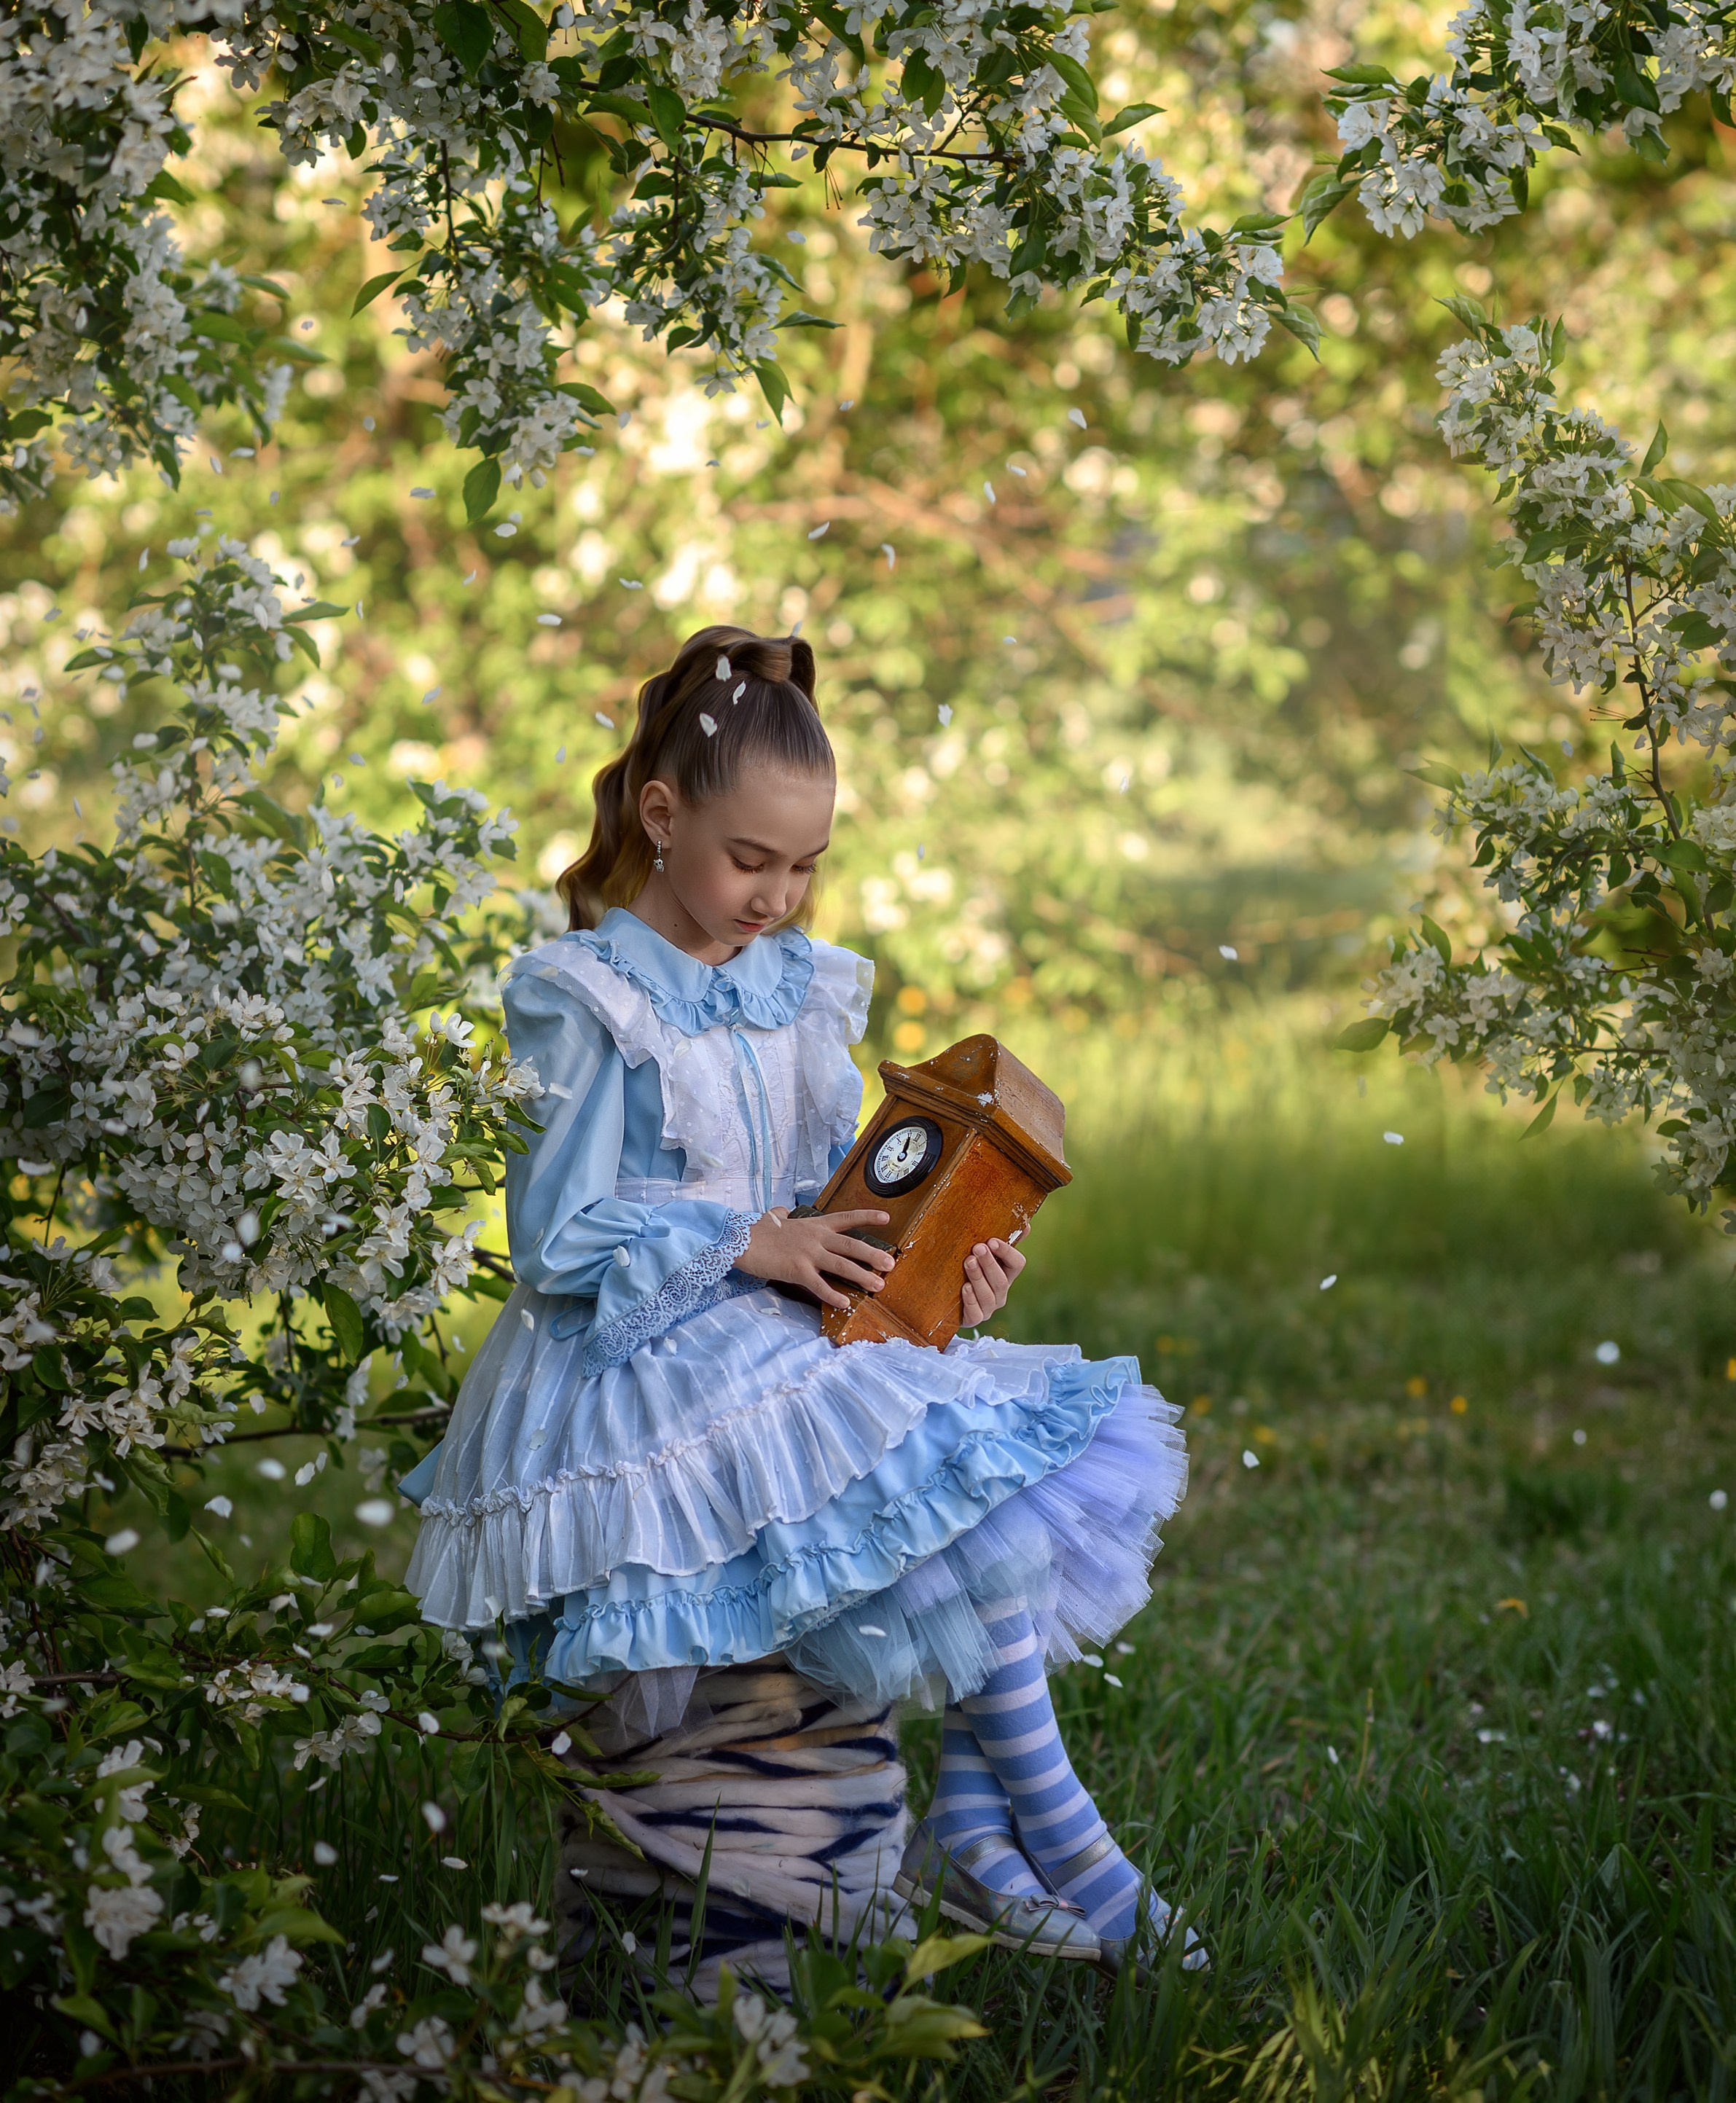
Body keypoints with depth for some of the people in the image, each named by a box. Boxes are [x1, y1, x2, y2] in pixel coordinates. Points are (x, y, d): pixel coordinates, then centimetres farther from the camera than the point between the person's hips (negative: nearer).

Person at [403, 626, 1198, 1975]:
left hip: (790, 1337, 8)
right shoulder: (585, 1004, -9)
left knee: (1084, 1438, -9)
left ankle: (973, 1817, -14)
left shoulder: (801, 990, 13)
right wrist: (753, 1246, -16)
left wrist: (941, 1266, -5)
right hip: (648, 1371, -8)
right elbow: (558, 1239, -11)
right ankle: (1047, 1821, -12)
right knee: (971, 1471, -24)